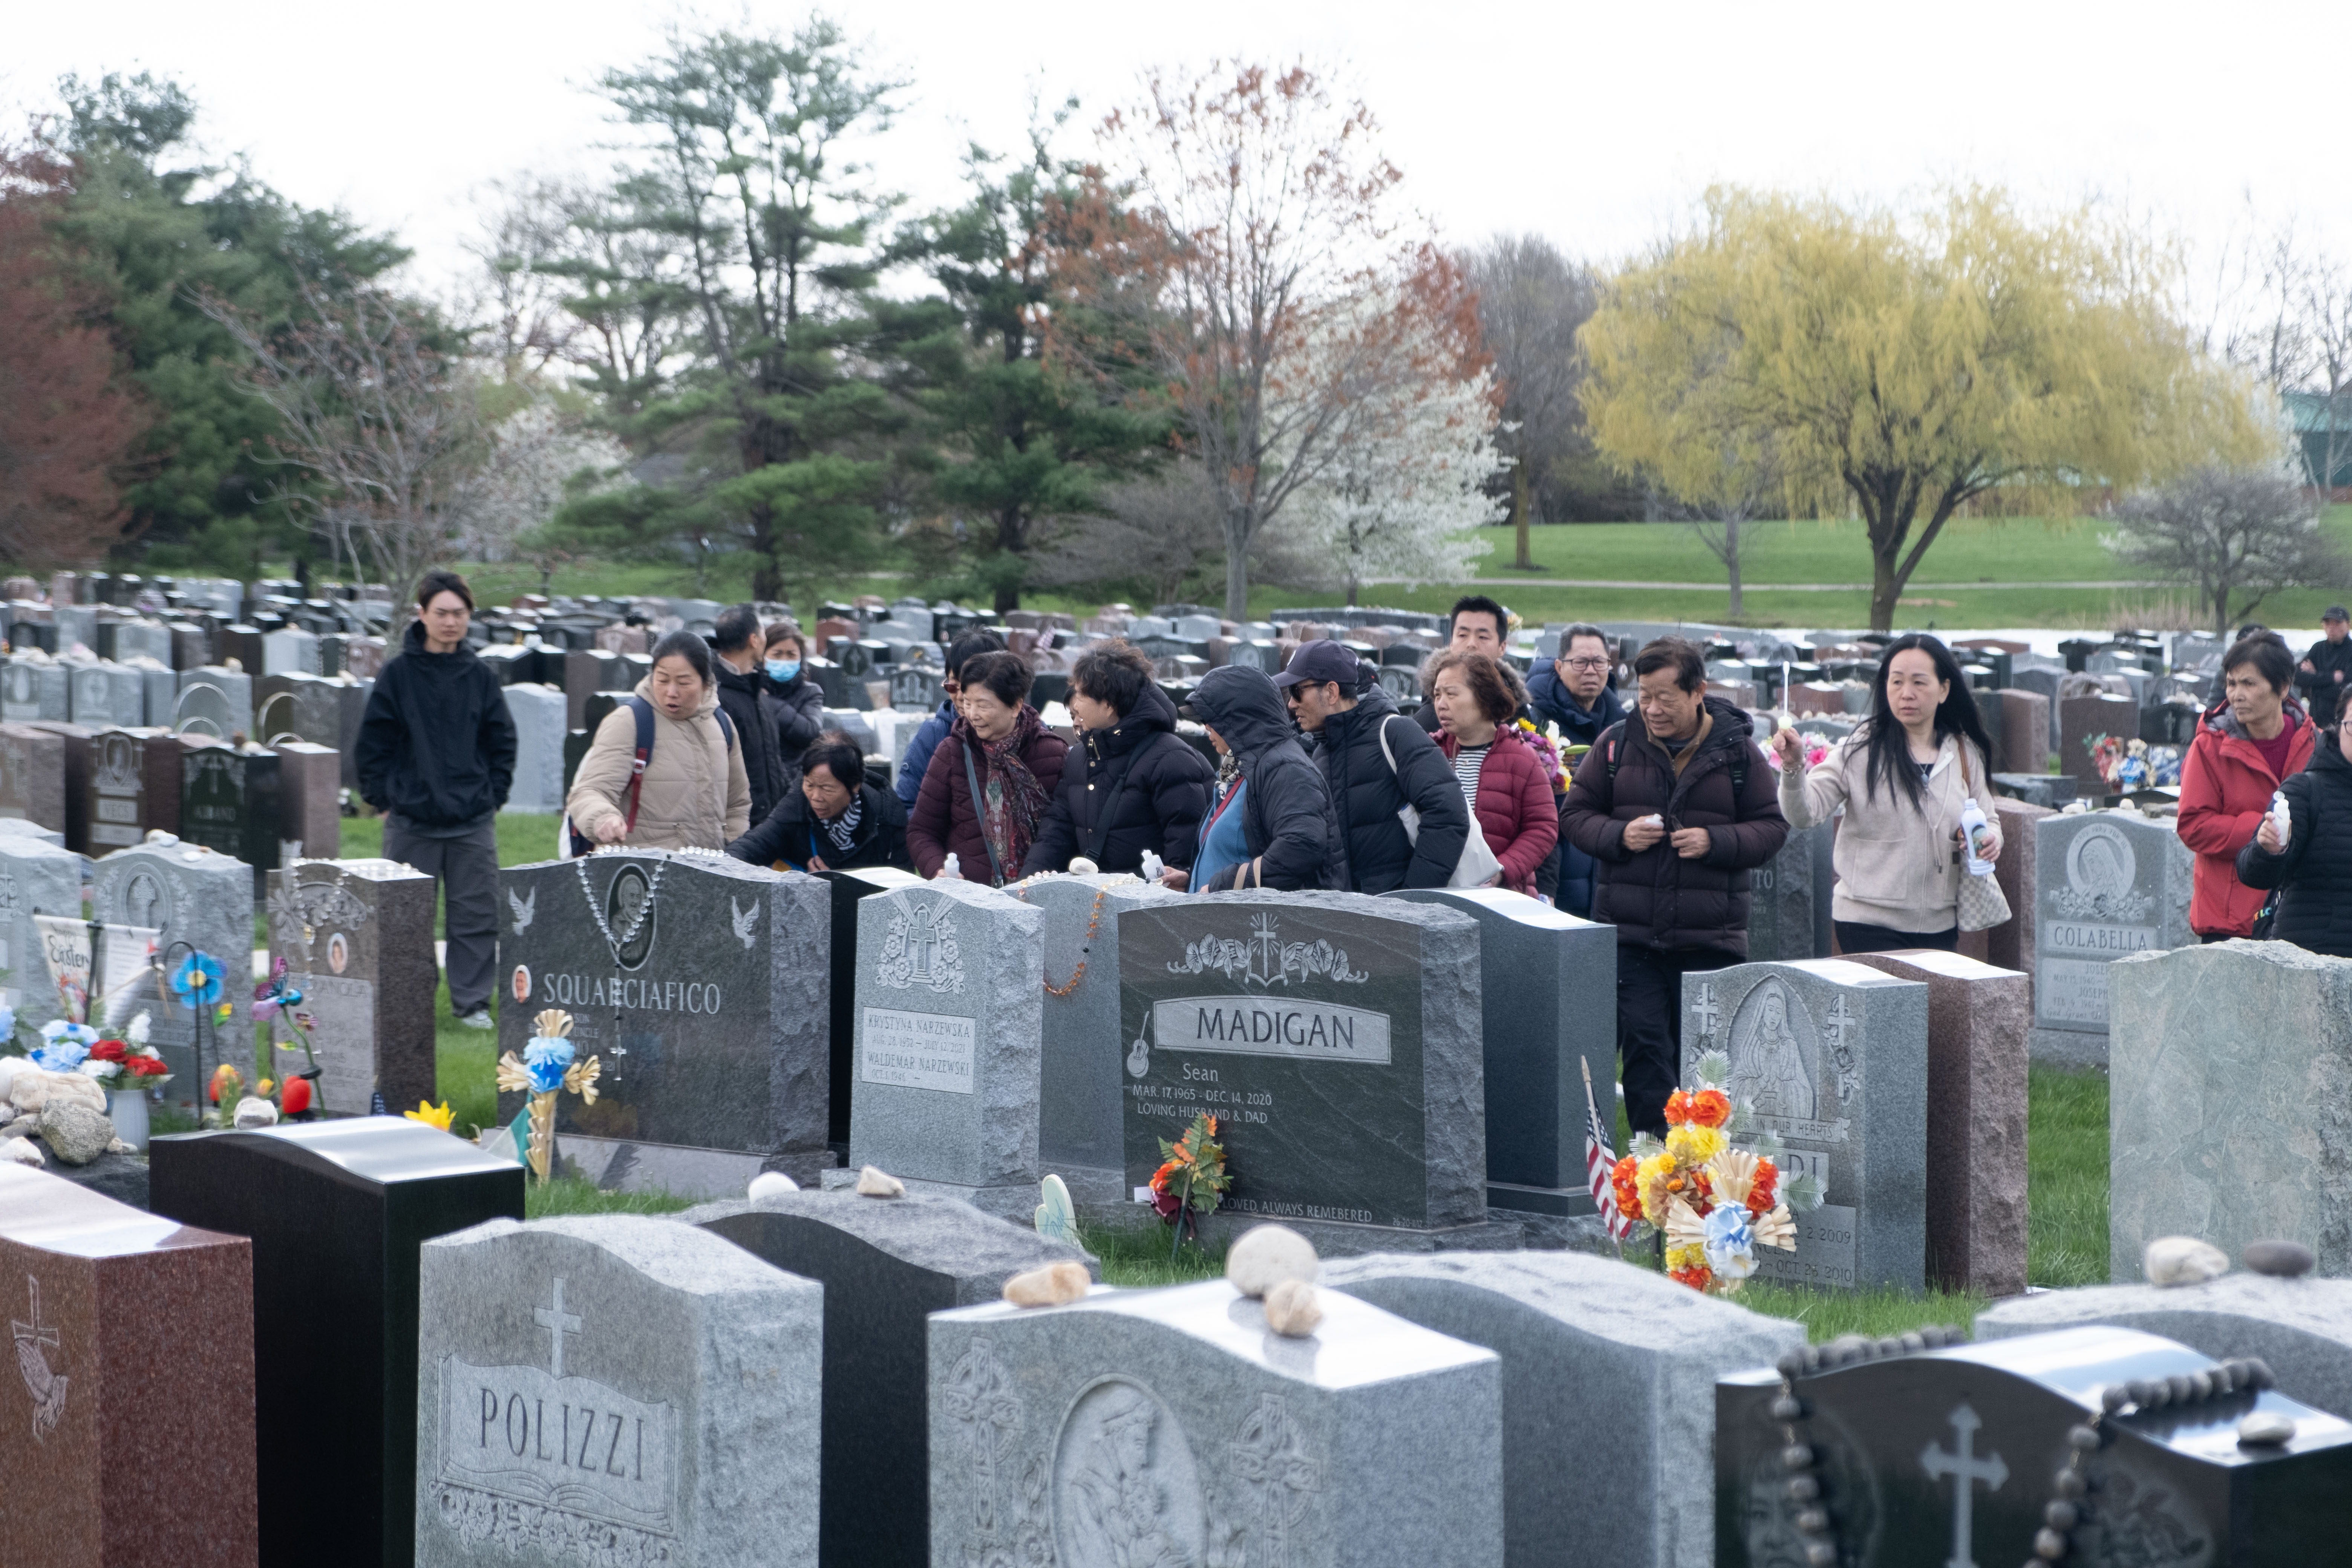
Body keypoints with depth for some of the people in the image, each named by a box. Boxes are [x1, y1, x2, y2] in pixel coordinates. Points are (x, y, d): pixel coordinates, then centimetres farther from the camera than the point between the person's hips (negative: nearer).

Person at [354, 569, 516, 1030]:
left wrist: (493, 796, 5)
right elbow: (371, 745, 2)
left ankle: (473, 1001, 13)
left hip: (474, 822, 2)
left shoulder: (481, 677, 5)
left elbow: (503, 743, 13)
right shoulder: (398, 675, -2)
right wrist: (382, 798, -1)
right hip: (411, 822, -2)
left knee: (477, 914, 3)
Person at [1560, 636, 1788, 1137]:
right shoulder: (1617, 744, 3)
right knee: (1644, 1045, -5)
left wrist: (1714, 842, -13)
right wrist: (1619, 835, -11)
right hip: (1629, 931, 1)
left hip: (1711, 939, 0)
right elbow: (1577, 813, 10)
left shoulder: (1737, 751, 1)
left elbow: (1772, 827, 4)